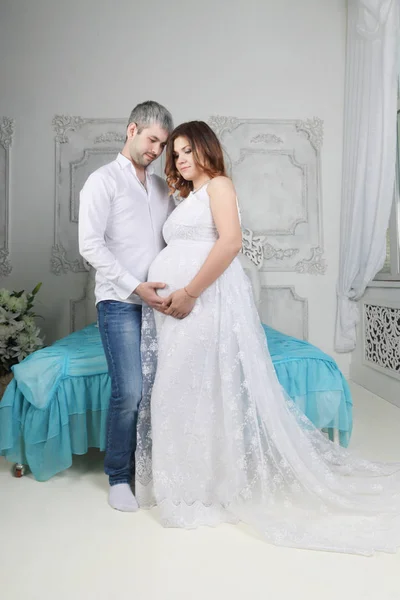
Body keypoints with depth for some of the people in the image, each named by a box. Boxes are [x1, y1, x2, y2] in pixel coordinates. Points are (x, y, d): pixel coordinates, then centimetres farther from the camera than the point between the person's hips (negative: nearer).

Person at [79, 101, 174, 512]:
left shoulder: (161, 187, 18)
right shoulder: (104, 180, 0)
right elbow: (90, 244, -10)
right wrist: (135, 286, -16)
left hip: (159, 302, 6)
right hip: (120, 303, -5)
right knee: (130, 393, -8)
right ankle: (119, 476, 13)